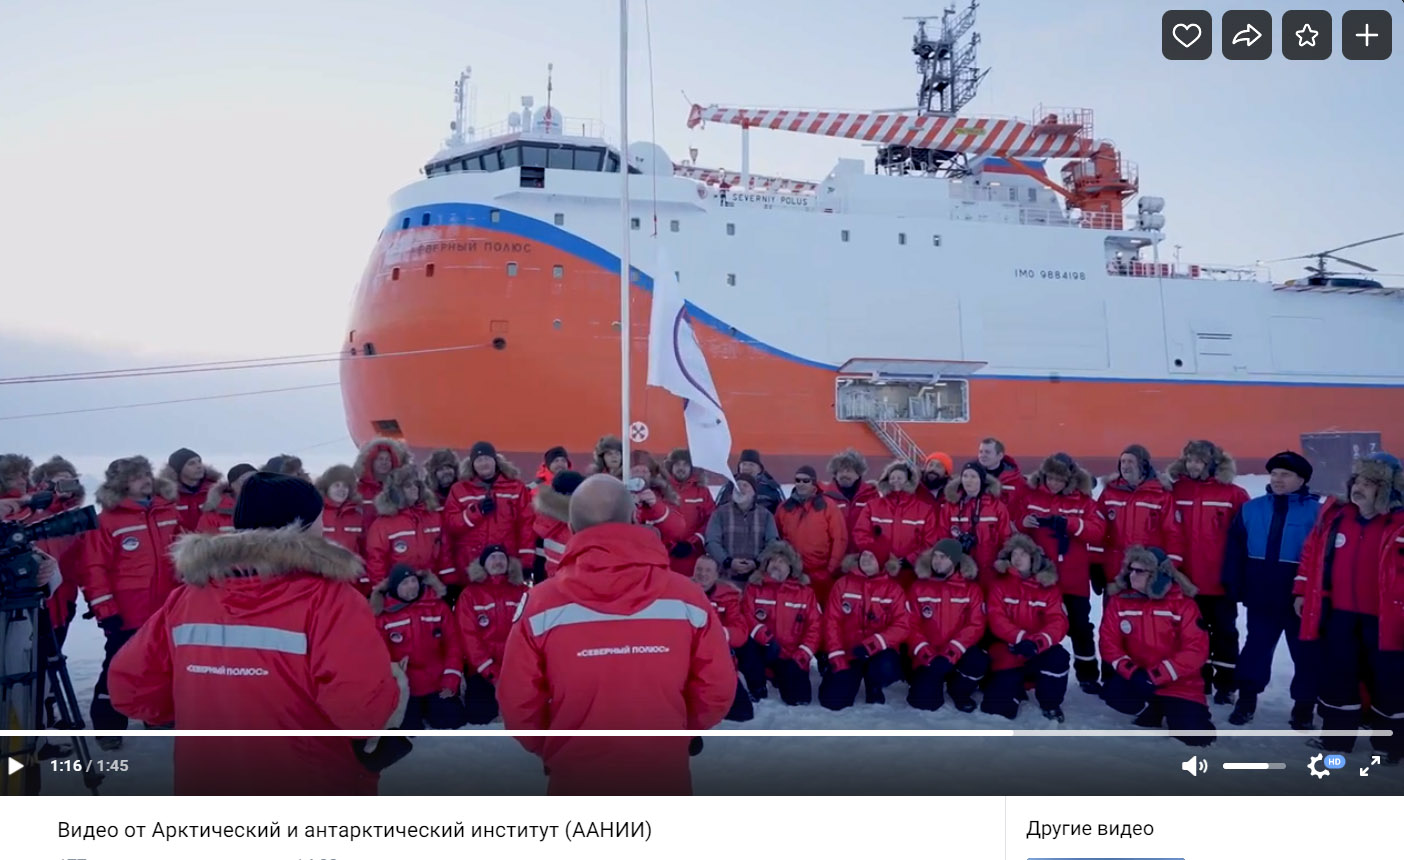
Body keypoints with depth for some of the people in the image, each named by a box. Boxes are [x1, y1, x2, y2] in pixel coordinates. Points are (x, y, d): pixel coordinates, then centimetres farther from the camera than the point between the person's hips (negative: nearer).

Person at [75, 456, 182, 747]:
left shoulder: (169, 511, 5)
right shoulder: (108, 519, -11)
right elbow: (94, 567, -12)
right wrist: (105, 610, -14)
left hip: (167, 609, 5)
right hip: (128, 613, -5)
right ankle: (108, 727, 15)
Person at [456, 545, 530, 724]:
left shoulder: (522, 592, 7)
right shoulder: (470, 595, 1)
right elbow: (469, 637, -5)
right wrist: (492, 673, -12)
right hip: (483, 671, -1)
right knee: (479, 716, -18)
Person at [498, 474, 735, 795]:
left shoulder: (542, 605, -12)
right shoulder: (686, 597, -10)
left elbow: (518, 702, -7)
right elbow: (718, 690, -4)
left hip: (576, 783, 0)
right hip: (664, 780, 1)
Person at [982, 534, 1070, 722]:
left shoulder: (1048, 586, 2)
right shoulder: (1000, 584, 0)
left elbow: (1058, 622, -10)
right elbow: (996, 619, -12)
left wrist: (1038, 642, -29)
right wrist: (1021, 638, -28)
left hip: (1039, 653, 1)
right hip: (1008, 655, 0)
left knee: (1058, 657, -34)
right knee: (999, 708, -14)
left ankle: (1051, 704, -5)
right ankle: (1014, 686, 25)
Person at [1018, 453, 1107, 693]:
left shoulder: (1083, 500, -3)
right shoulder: (1030, 496, 0)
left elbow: (1098, 532, -14)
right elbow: (1015, 527, 2)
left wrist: (1069, 523, -26)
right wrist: (1024, 523, -20)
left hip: (1074, 578, -1)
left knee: (1080, 626, 10)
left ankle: (1088, 675, 23)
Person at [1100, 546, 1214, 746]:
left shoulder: (1183, 603, -13)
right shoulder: (1119, 601, -5)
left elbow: (1196, 650, -16)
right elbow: (1109, 642, -5)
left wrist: (1155, 676, -21)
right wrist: (1133, 672, -21)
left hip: (1178, 683, -2)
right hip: (1137, 679, 2)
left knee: (1195, 735, -17)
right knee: (1114, 693, -28)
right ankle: (1152, 712, 5)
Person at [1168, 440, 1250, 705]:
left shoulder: (1233, 494, -8)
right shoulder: (1176, 491, 0)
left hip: (1222, 579, -3)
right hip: (1188, 580, 3)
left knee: (1224, 633, 9)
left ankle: (1226, 685, 18)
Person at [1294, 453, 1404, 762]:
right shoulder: (1333, 515, 2)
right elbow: (1312, 553, 12)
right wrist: (1301, 591, 11)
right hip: (1339, 614, 4)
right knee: (1336, 679, 12)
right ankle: (1337, 740, 26)